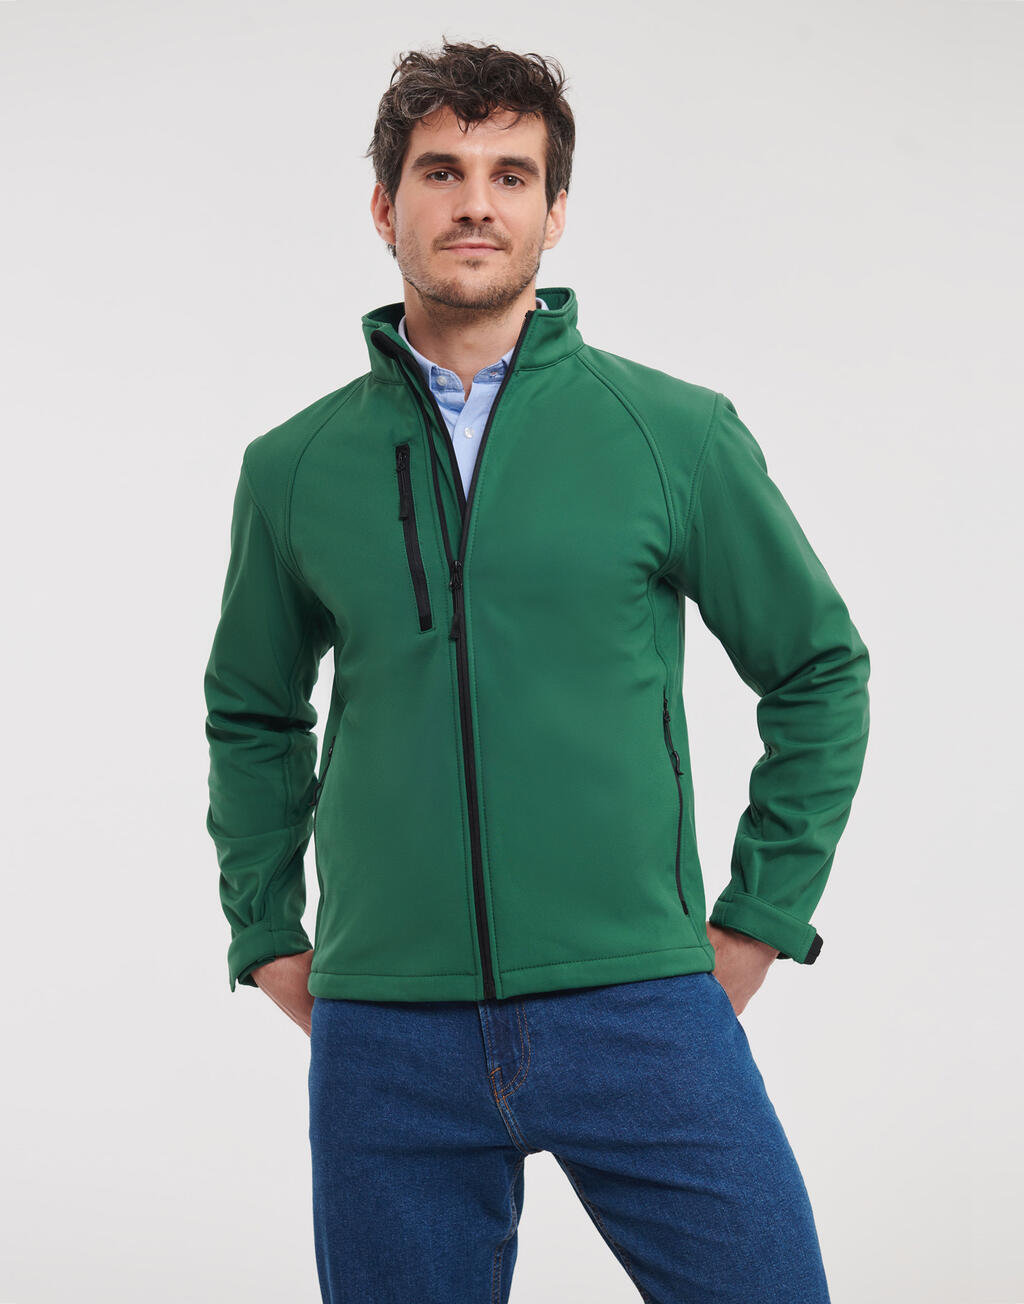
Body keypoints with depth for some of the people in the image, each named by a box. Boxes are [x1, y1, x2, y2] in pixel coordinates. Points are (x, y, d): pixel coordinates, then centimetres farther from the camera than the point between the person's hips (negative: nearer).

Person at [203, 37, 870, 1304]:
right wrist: (267, 938, 13)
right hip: (383, 1037, 2)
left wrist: (760, 917, 5)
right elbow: (252, 713, 20)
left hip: (638, 1009, -1)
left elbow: (820, 673, 9)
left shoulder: (680, 432, 1)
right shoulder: (294, 466, 7)